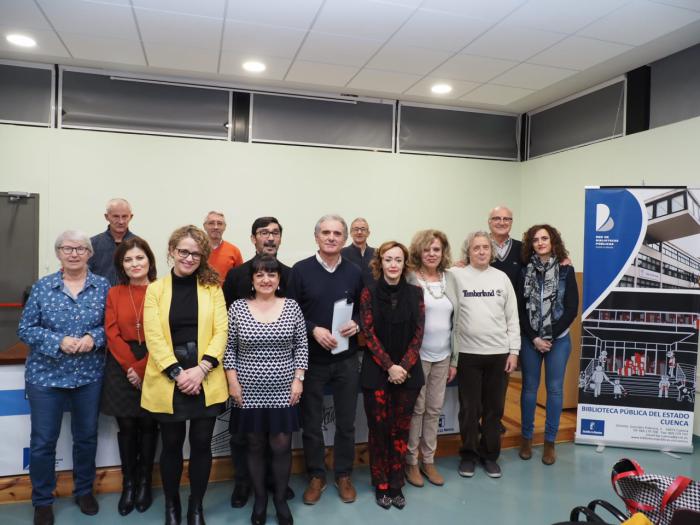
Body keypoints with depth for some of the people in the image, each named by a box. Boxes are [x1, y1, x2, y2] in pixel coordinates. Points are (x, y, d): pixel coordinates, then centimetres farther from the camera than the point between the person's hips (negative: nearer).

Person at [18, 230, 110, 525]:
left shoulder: (103, 287, -2)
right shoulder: (42, 287, -3)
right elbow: (25, 329, -3)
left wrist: (94, 337, -19)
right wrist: (58, 341, -18)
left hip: (89, 376, 1)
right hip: (45, 376, 0)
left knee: (87, 436, 15)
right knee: (42, 441, 8)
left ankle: (84, 491, 36)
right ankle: (42, 501, 28)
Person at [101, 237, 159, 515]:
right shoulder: (114, 293, 6)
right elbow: (112, 334, 0)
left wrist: (142, 368, -12)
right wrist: (130, 366, -10)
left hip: (153, 367, -2)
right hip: (121, 367, 2)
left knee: (148, 424, 7)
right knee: (126, 426, 7)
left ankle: (144, 482, 23)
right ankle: (128, 483, 22)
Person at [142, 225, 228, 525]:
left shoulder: (212, 288, 4)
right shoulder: (155, 289, 3)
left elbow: (221, 332, -3)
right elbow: (153, 337, -5)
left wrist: (201, 369, -15)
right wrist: (177, 373, -15)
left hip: (206, 381, 0)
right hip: (167, 381, 0)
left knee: (201, 443, 7)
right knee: (172, 444, 11)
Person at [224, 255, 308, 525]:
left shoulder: (292, 306, -1)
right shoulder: (237, 307, -3)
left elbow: (301, 345, 1)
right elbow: (228, 347, 0)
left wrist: (298, 379, -5)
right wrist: (233, 382, -5)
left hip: (283, 391, 0)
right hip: (249, 392, 0)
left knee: (282, 446, 6)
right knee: (255, 446, 12)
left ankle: (281, 498, 27)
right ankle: (260, 498, 31)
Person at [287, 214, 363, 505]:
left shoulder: (354, 272, 3)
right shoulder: (300, 270, -5)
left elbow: (364, 310, 10)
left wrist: (357, 324, -11)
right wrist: (314, 330, -18)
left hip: (347, 359, 2)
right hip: (312, 358, -1)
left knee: (346, 421, 12)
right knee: (311, 421, 11)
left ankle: (344, 475, 31)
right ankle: (316, 476, 30)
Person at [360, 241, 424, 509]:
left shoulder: (415, 293, 2)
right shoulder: (369, 293, -3)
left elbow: (418, 333, 0)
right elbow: (369, 334, -6)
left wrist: (404, 366, -11)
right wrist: (389, 367, -13)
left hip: (408, 371, 2)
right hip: (377, 372, -1)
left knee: (401, 430, 9)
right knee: (379, 429, 5)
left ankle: (396, 485, 24)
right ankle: (381, 485, 22)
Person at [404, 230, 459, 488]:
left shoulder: (450, 278, 6)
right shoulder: (409, 279, -8)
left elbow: (455, 319, 9)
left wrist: (455, 359, 9)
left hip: (442, 356, 5)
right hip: (417, 355, -4)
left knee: (435, 409, 12)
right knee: (416, 409, 5)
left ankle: (428, 460, 27)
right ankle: (411, 462, 21)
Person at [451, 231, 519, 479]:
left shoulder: (502, 277, 5)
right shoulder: (457, 276, -5)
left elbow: (512, 317, 7)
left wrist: (514, 350, 2)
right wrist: (451, 357, -7)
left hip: (499, 353, 3)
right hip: (468, 354, -2)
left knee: (494, 408, 12)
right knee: (470, 408, 8)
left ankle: (489, 454, 28)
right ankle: (469, 454, 25)